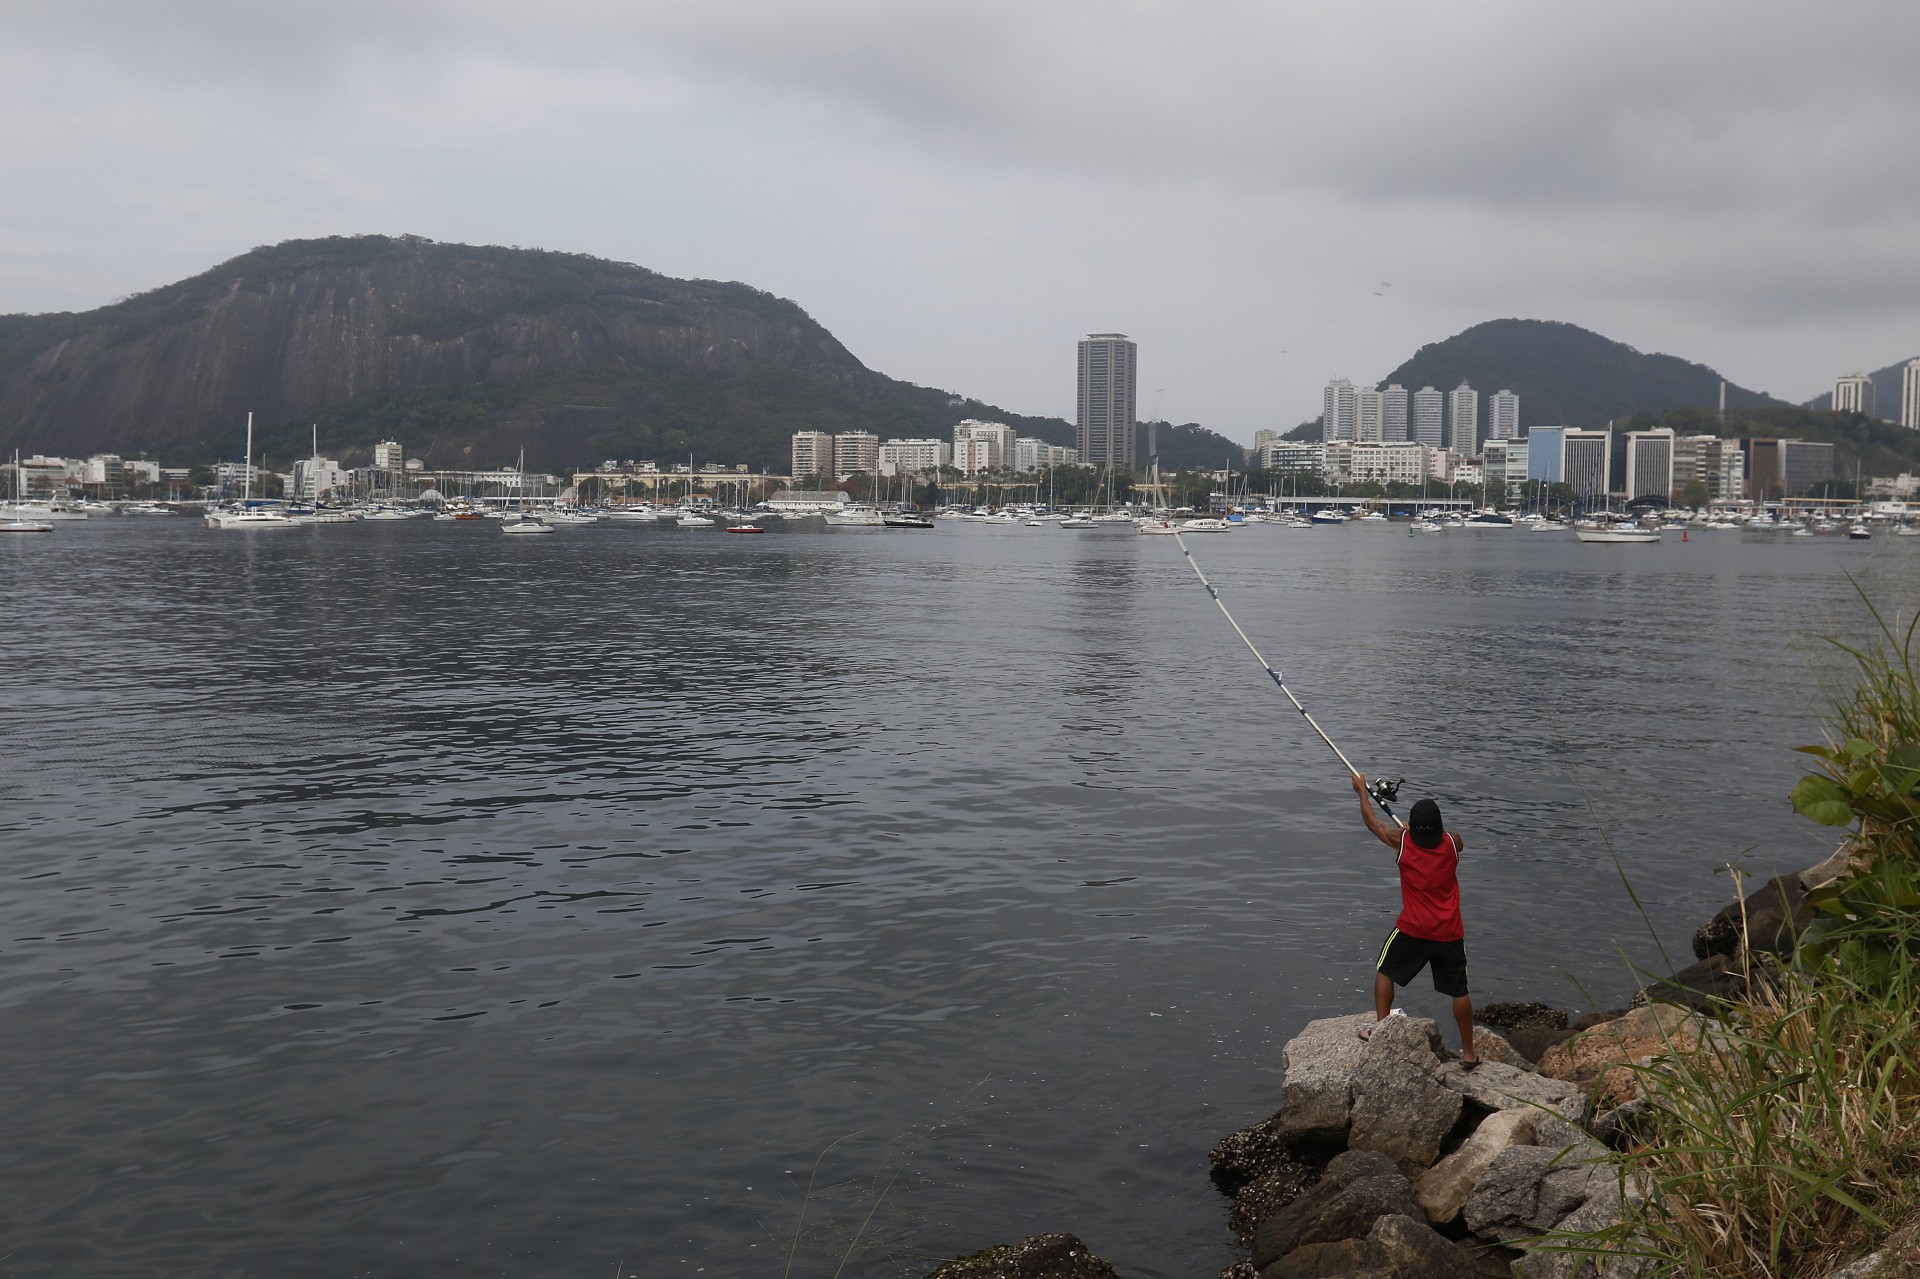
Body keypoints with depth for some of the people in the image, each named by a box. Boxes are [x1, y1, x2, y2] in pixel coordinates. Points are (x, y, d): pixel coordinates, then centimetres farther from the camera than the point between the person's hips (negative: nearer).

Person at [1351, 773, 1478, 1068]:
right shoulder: (1452, 842, -7)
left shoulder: (1401, 841, -10)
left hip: (1413, 929, -1)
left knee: (1385, 972, 21)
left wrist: (1362, 790, 23)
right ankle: (1469, 1053, 15)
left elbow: (1372, 822, 8)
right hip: (1449, 932, 1)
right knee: (1459, 991, 9)